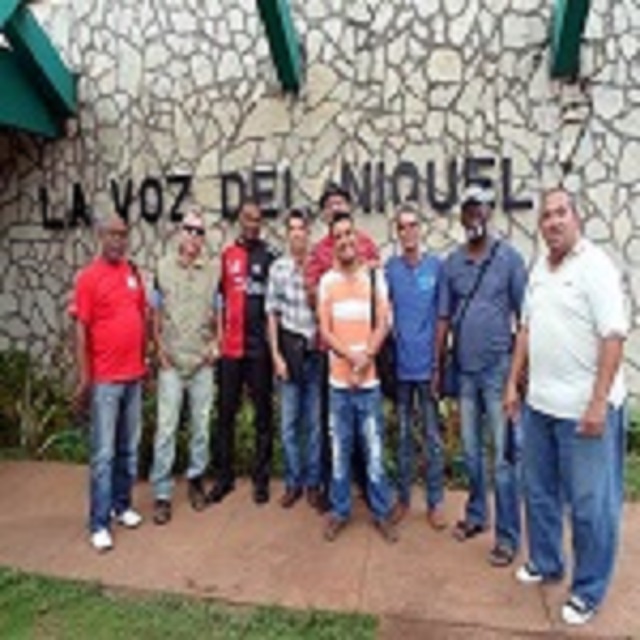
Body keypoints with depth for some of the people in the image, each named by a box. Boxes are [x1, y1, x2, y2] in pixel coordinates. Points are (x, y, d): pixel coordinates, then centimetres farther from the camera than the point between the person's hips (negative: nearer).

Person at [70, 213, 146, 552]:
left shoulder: (133, 272, 8)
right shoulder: (88, 277, -8)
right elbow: (81, 329, -10)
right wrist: (83, 378, -13)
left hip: (133, 375, 6)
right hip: (104, 379, -5)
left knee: (129, 448, 14)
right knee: (104, 453, -1)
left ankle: (122, 505, 29)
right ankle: (99, 523, 8)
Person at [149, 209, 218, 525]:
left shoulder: (212, 271, 2)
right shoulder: (163, 267, 0)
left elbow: (217, 314, 9)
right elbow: (155, 313, 4)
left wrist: (215, 343, -1)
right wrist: (159, 349, -2)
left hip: (202, 362, 2)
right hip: (171, 362, -1)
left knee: (201, 425, 10)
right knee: (166, 427, -1)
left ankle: (196, 479, 26)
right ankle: (161, 493, 8)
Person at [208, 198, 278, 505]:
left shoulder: (270, 255, 0)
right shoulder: (227, 255, 9)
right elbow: (220, 296, 13)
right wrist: (219, 331, 6)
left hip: (260, 345, -3)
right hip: (231, 345, 3)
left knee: (263, 412, 6)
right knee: (226, 412, 8)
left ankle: (261, 478, 18)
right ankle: (224, 476, 21)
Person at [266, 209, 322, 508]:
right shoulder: (278, 268, 0)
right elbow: (272, 314, 2)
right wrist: (276, 355, -2)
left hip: (315, 349, 0)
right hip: (290, 346, 1)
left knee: (314, 422, 8)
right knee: (289, 422, 8)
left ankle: (312, 482, 22)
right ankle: (293, 482, 22)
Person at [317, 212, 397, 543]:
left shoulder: (375, 277, 3)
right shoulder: (327, 280, 4)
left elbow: (382, 325, -1)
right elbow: (325, 331, 0)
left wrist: (366, 358, -14)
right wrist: (352, 357, -13)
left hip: (369, 380, 0)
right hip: (338, 380, 1)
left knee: (374, 450, 5)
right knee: (339, 450, 8)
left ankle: (381, 512, 20)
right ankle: (339, 510, 23)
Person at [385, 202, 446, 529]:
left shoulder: (436, 266, -3)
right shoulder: (390, 268, 0)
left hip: (427, 364, -1)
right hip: (400, 364, 1)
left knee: (432, 437, 8)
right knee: (402, 435, 13)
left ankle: (435, 501, 21)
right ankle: (403, 497, 26)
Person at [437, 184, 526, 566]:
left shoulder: (509, 257, -5)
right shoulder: (451, 263, 6)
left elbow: (524, 317, -4)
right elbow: (444, 319, 9)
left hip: (498, 369, -4)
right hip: (464, 370, 4)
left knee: (504, 457, 1)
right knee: (471, 452, 16)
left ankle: (508, 536, 12)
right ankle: (476, 515, 33)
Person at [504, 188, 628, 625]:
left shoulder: (596, 266, -12)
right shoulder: (540, 269, 11)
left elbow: (614, 336, -17)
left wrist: (598, 402, -21)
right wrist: (514, 382, 13)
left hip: (585, 408, -7)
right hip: (540, 403, 8)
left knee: (590, 503, 6)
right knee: (540, 491, 20)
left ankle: (589, 590, 23)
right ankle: (545, 563, 39)